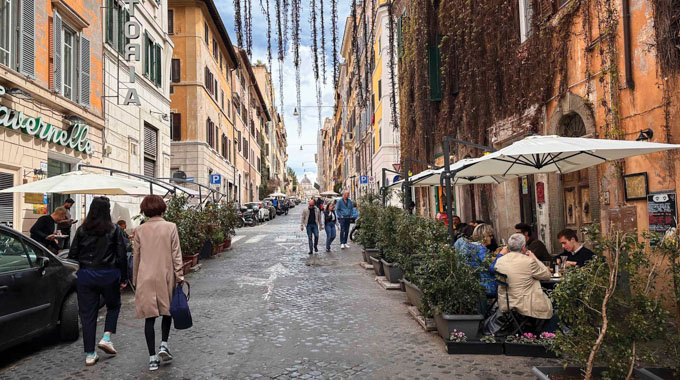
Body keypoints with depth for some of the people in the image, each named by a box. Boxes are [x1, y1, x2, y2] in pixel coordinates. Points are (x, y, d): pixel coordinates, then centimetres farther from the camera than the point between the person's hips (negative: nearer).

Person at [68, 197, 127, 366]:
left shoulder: (82, 230, 2)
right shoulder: (114, 230, -5)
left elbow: (73, 255, 4)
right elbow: (121, 256, -5)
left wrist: (74, 276, 14)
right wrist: (123, 278, 3)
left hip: (85, 276, 2)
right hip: (108, 275, -2)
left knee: (87, 314, 8)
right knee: (113, 306, 21)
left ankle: (90, 354, 12)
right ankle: (106, 337, 4)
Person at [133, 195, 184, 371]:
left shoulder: (140, 230, 1)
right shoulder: (171, 227, -5)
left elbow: (136, 257, 7)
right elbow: (176, 254, -6)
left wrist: (135, 280, 16)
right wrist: (180, 276, 0)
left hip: (146, 279, 1)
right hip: (165, 277, -1)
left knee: (149, 317, 6)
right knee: (167, 311, 19)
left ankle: (152, 358, 8)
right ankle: (163, 345, 6)